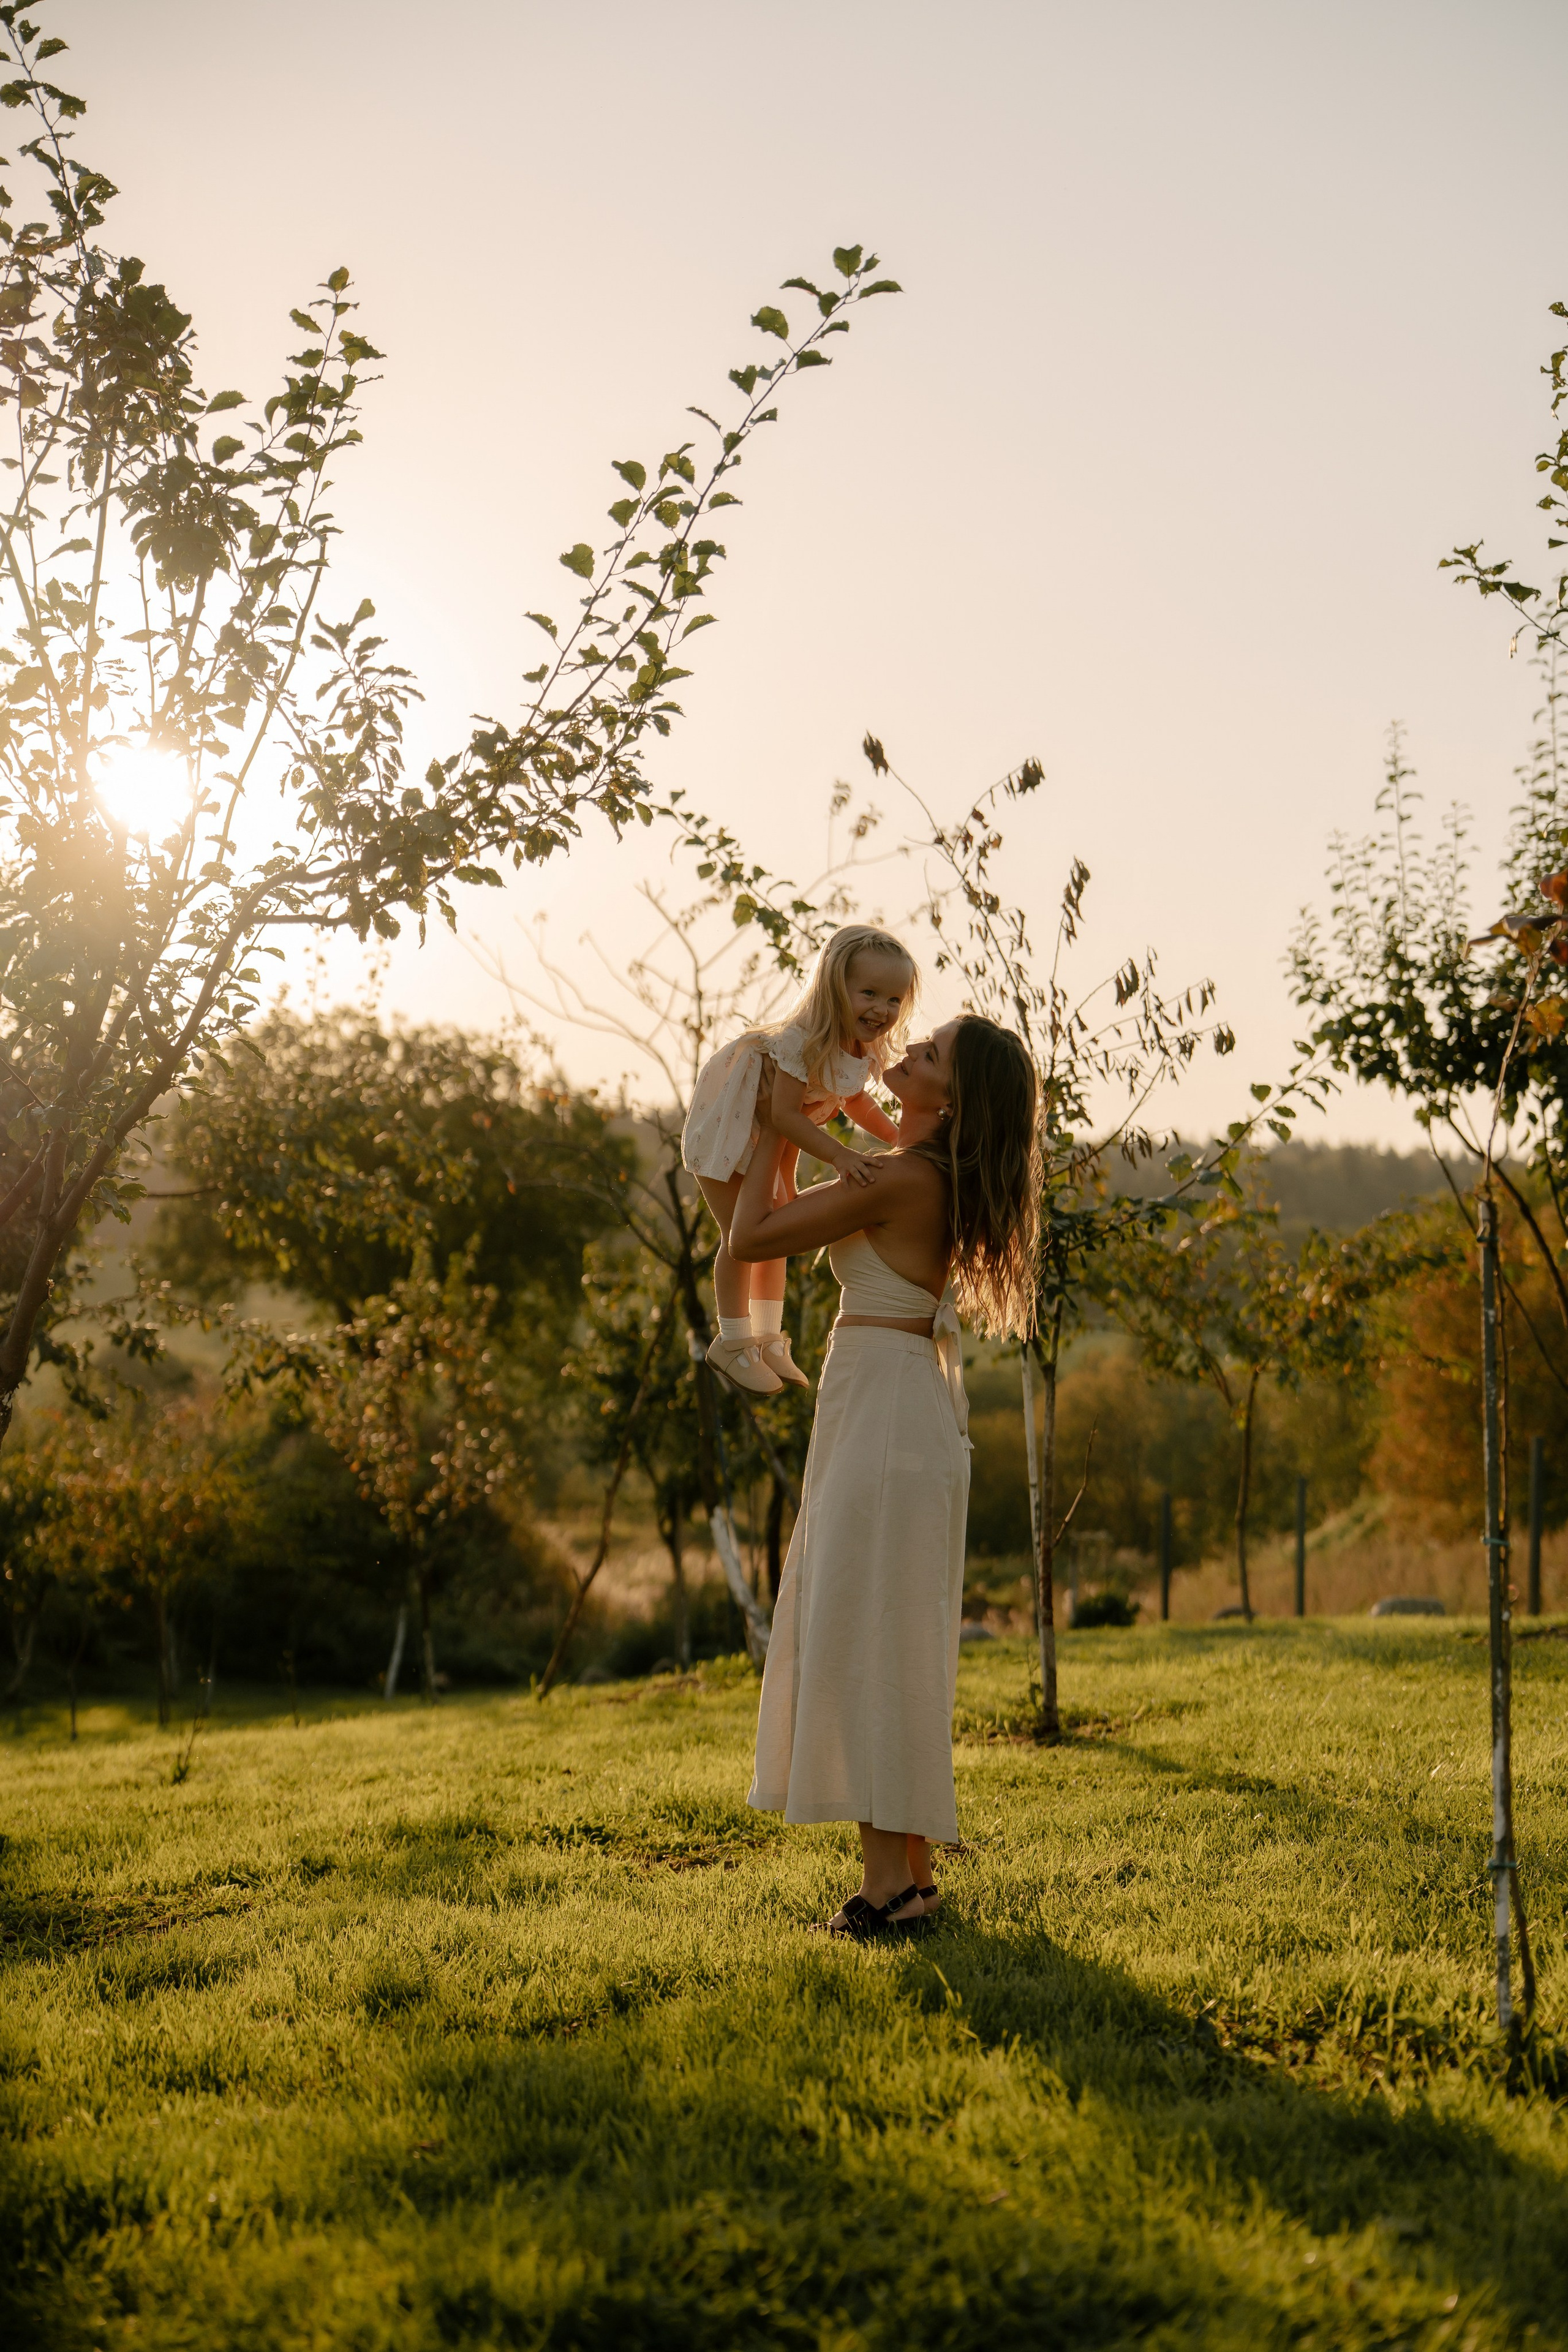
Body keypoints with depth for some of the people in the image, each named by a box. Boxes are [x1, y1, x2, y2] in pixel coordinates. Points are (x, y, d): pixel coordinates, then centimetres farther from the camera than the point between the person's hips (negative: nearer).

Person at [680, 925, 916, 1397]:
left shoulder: (865, 1052, -11)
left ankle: (767, 1339, 30)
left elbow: (858, 1103, 9)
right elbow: (785, 1114, -41)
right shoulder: (804, 1042, -37)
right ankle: (733, 1343, 11)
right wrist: (839, 1155, -48)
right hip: (730, 1130, -9)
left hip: (776, 1145, 9)